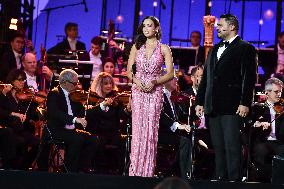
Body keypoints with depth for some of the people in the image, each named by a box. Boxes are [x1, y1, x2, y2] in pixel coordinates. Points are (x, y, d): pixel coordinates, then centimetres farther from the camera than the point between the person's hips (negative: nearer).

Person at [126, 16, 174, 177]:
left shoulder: (164, 49, 4)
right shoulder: (137, 47, 11)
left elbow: (170, 74, 1)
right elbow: (129, 71, 9)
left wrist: (154, 82, -13)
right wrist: (136, 81, -10)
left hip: (155, 91, -1)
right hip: (138, 90, 1)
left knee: (151, 129, -4)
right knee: (138, 128, -4)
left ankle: (148, 170, -1)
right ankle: (136, 170, -2)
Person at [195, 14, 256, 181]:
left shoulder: (245, 48, -1)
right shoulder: (214, 50, 22)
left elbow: (249, 78, -8)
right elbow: (206, 78, 22)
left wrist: (245, 103, -15)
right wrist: (200, 102, 15)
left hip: (232, 107, -7)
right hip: (213, 107, 7)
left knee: (232, 147, -10)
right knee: (218, 147, 8)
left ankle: (234, 179, -9)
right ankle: (220, 178, 12)